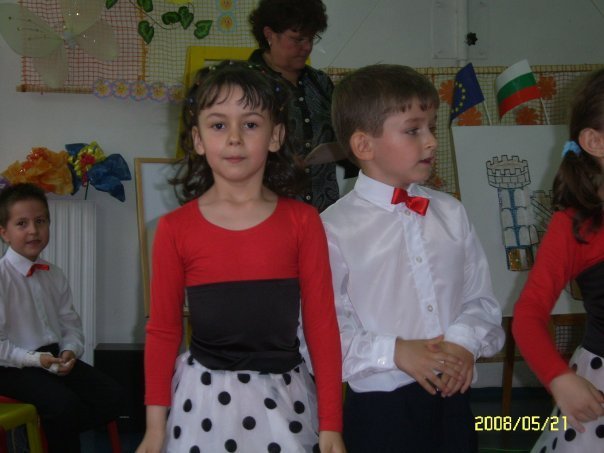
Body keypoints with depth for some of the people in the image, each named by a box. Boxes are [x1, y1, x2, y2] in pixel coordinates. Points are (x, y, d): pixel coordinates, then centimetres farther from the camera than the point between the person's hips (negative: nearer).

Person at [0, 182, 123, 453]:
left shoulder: (54, 276, 9)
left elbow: (70, 324, 11)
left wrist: (70, 350, -10)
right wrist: (34, 359, -23)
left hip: (54, 357, 7)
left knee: (112, 396, -4)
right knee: (65, 404, -30)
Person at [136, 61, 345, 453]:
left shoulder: (302, 221, -5)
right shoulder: (176, 229, -4)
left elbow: (322, 322, -2)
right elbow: (163, 331, 2)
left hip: (283, 397, 0)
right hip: (205, 398, 0)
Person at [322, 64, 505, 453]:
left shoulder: (451, 213, 5)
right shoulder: (335, 229, -10)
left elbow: (481, 298, 8)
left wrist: (466, 340, -10)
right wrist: (396, 352, -19)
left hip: (453, 396, 4)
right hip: (380, 406, -4)